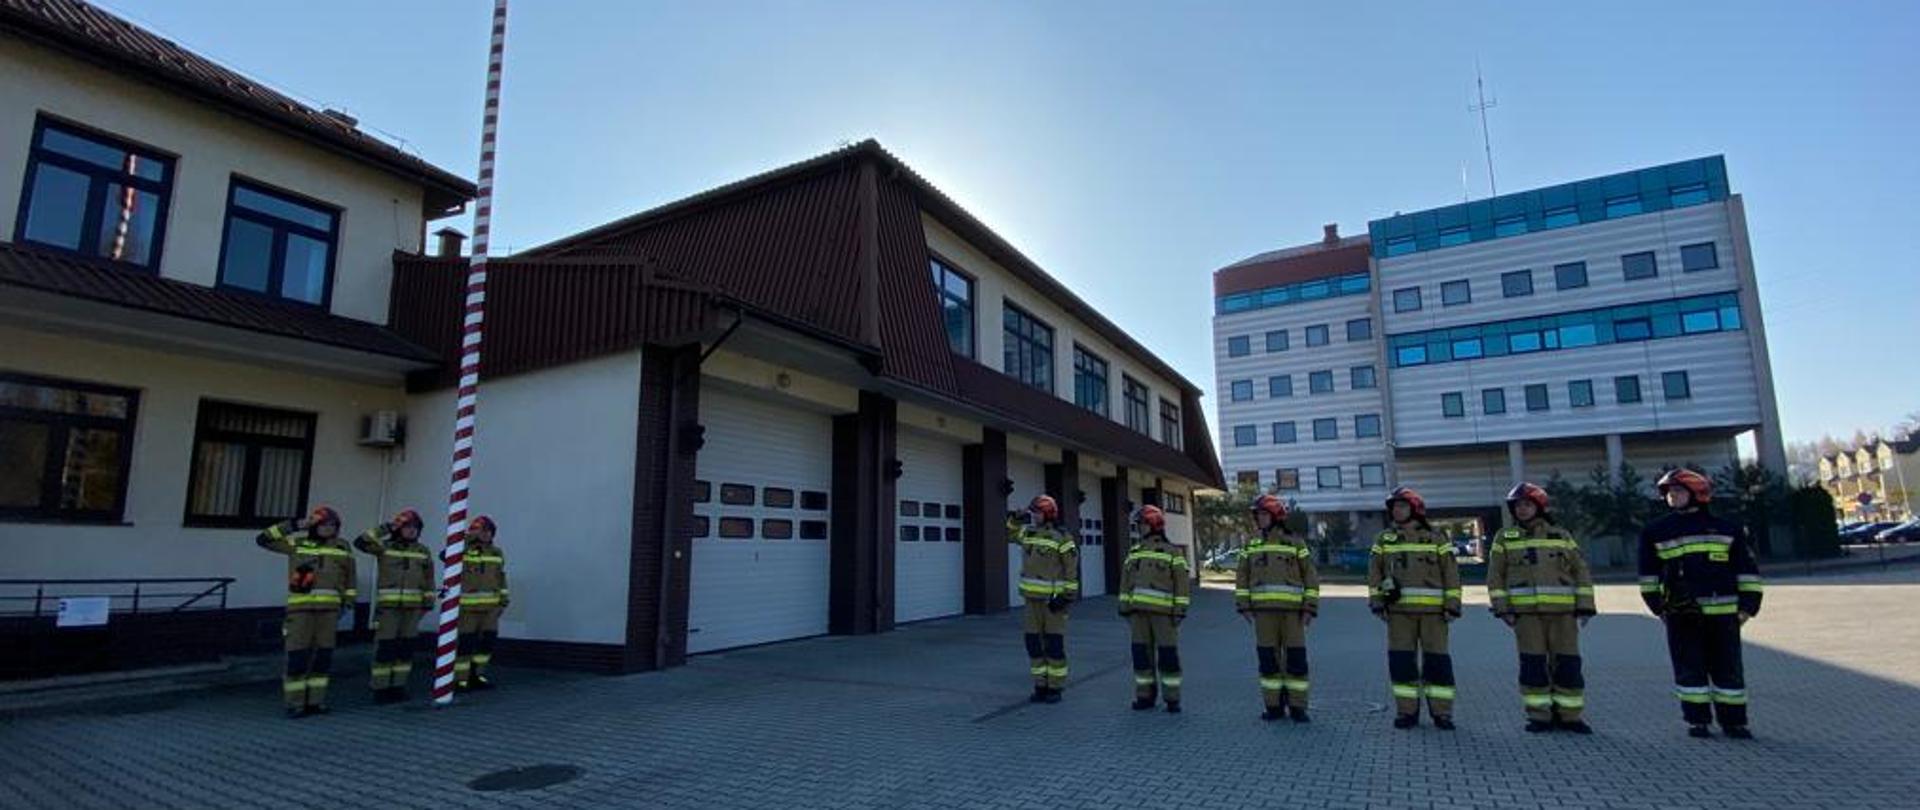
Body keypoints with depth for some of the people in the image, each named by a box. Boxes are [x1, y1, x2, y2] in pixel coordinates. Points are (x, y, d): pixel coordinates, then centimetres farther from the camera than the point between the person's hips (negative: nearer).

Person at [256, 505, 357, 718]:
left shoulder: (342, 547, 9)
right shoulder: (296, 543, 4)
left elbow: (350, 575, 14)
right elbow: (264, 539, -2)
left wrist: (348, 601, 8)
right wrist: (293, 525, -8)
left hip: (329, 607, 3)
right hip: (302, 606, -2)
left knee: (323, 655, 5)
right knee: (298, 655, -4)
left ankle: (315, 701, 14)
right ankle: (295, 704, 4)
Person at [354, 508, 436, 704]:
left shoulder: (423, 551, 10)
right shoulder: (384, 547, 2)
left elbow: (428, 579, 12)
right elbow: (360, 542, -14)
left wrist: (428, 602, 7)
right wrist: (383, 529, -14)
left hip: (412, 606, 3)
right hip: (388, 605, -3)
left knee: (406, 648, 6)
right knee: (384, 647, -3)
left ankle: (398, 686, 17)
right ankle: (380, 688, 6)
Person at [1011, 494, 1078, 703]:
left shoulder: (1062, 538, -11)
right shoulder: (1028, 533, 9)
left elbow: (1072, 570, -12)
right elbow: (1012, 532, 30)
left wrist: (1067, 596, -16)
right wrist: (1014, 520, 9)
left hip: (1054, 599, -6)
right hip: (1032, 598, 6)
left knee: (1054, 645, 0)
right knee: (1034, 644, 8)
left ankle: (1055, 688, 10)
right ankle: (1041, 686, 18)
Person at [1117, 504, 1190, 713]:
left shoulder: (1172, 553, 0)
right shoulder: (1134, 553, 15)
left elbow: (1182, 583, -3)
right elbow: (1126, 582, 17)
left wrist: (1181, 610, -9)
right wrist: (1124, 606, 12)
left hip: (1163, 611, -5)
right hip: (1138, 611, 5)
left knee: (1168, 654, -2)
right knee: (1141, 654, 7)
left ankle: (1172, 699, 7)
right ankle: (1145, 696, 16)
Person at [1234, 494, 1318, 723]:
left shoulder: (1295, 544, 5)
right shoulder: (1251, 546, 12)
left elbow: (1311, 577, 4)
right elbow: (1241, 577, 11)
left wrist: (1310, 608, -3)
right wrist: (1244, 606, 2)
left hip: (1292, 609, -2)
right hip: (1263, 610, 2)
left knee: (1296, 658, -1)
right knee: (1268, 659, 4)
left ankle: (1297, 707, 9)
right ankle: (1273, 706, 13)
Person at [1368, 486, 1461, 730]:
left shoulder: (1436, 539, 6)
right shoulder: (1384, 540, 10)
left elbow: (1451, 573, 4)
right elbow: (1374, 572, 10)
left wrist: (1452, 605, -3)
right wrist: (1376, 602, 1)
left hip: (1433, 610, -1)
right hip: (1399, 610, 2)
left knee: (1437, 661, 1)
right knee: (1401, 661, 1)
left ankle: (1442, 713, 9)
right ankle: (1407, 712, 9)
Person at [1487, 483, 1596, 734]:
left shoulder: (1561, 535, 12)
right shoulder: (1505, 537, 8)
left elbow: (1581, 571, 10)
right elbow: (1495, 575, 5)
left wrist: (1585, 606, 2)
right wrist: (1502, 607, -3)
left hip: (1563, 611, 1)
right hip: (1526, 611, -1)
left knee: (1568, 663, 3)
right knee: (1533, 665, 0)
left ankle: (1569, 715, 14)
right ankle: (1539, 716, 8)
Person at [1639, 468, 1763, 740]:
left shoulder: (1727, 529, 7)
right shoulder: (1656, 532, 7)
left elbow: (1747, 569, 9)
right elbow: (1648, 573, 9)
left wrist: (1748, 604, 2)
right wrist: (1657, 605, 3)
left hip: (1723, 612, 0)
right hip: (1681, 613, 0)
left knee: (1728, 667, 8)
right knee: (1689, 668, 3)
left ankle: (1734, 721, 19)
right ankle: (1698, 721, 11)